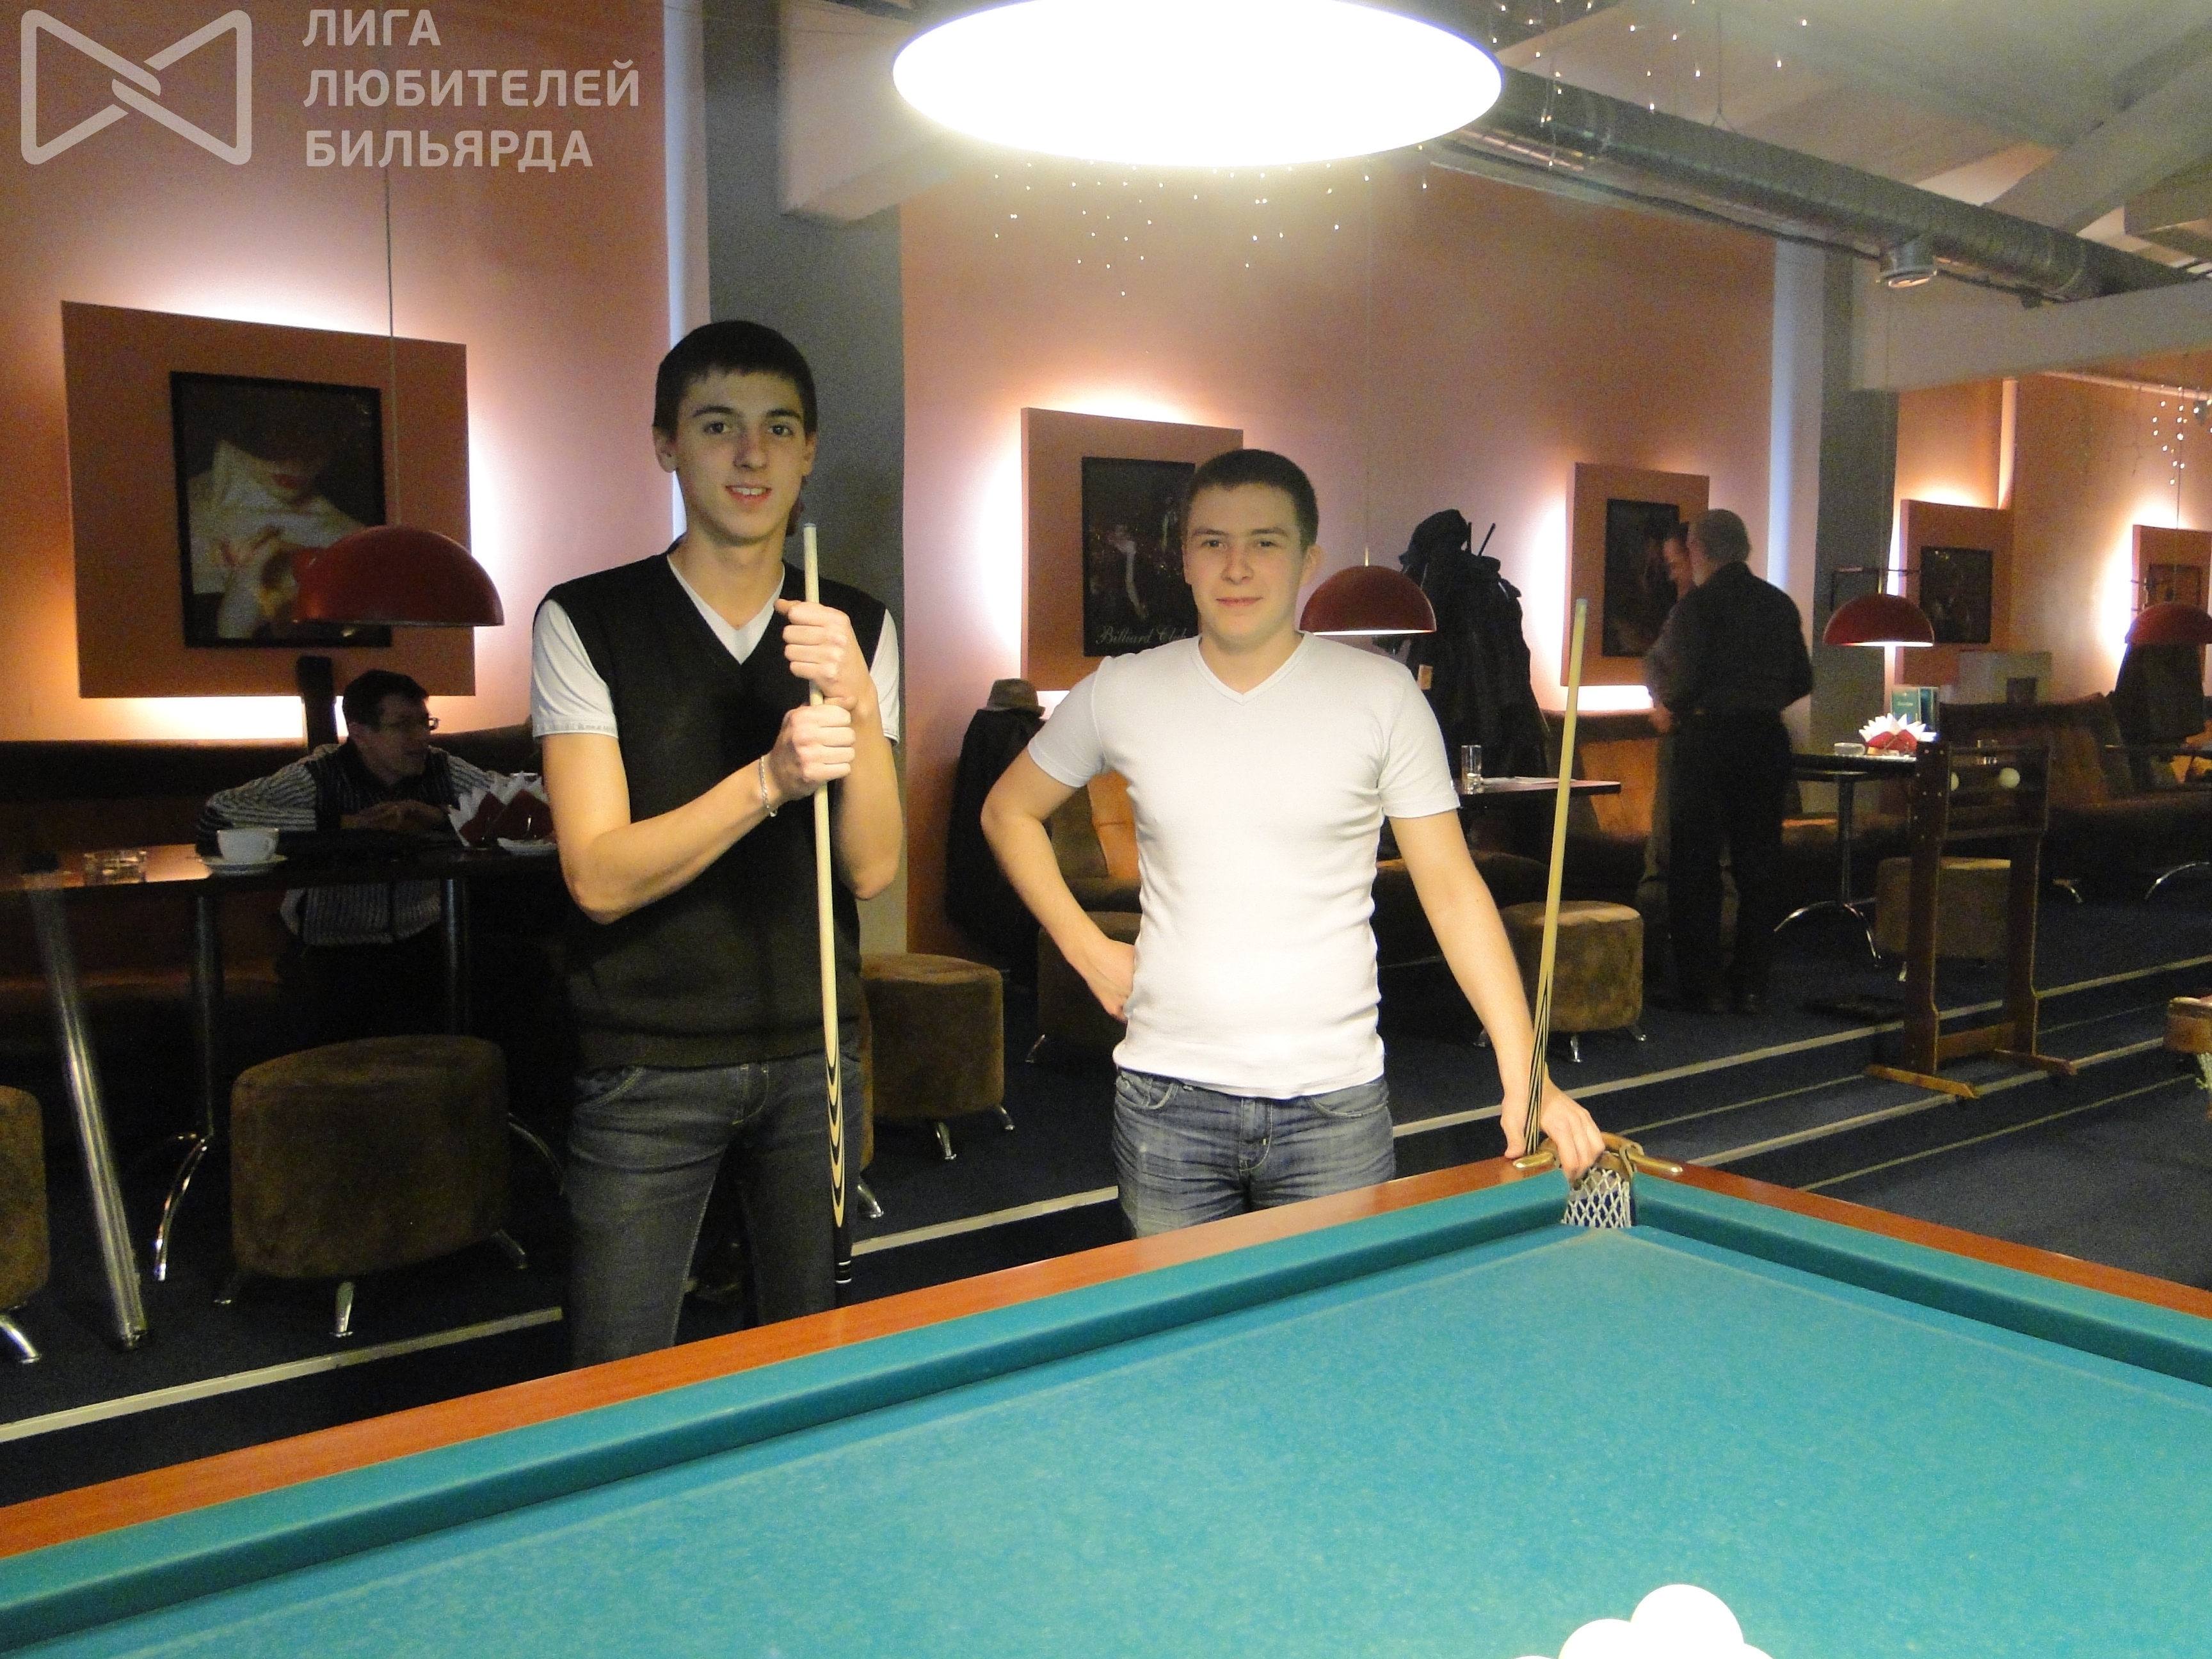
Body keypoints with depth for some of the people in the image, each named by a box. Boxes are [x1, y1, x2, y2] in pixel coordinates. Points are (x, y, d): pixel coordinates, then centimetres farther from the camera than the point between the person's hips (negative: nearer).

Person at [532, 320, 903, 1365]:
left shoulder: (857, 630, 2)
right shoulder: (588, 621, -7)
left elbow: (871, 869, -5)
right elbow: (600, 876, -14)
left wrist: (858, 704, -20)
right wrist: (769, 778, -27)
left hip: (813, 1052, 3)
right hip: (649, 1065, -2)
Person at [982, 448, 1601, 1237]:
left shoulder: (1382, 694, -4)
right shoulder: (1123, 692, -1)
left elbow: (1453, 890, -2)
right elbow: (1008, 812, 14)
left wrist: (1525, 1074, -10)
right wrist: (1087, 949, 3)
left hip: (1333, 1103, -1)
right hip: (1167, 1098, 1)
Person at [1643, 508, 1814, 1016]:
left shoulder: (1697, 604, -9)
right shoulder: (1780, 604, 8)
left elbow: (1682, 679, -17)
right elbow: (1801, 681, 12)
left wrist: (1668, 710, 3)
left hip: (1707, 740, -5)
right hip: (1766, 739, 5)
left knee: (1696, 865, 3)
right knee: (1759, 864, 10)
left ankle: (1702, 986, 4)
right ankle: (1753, 985, 14)